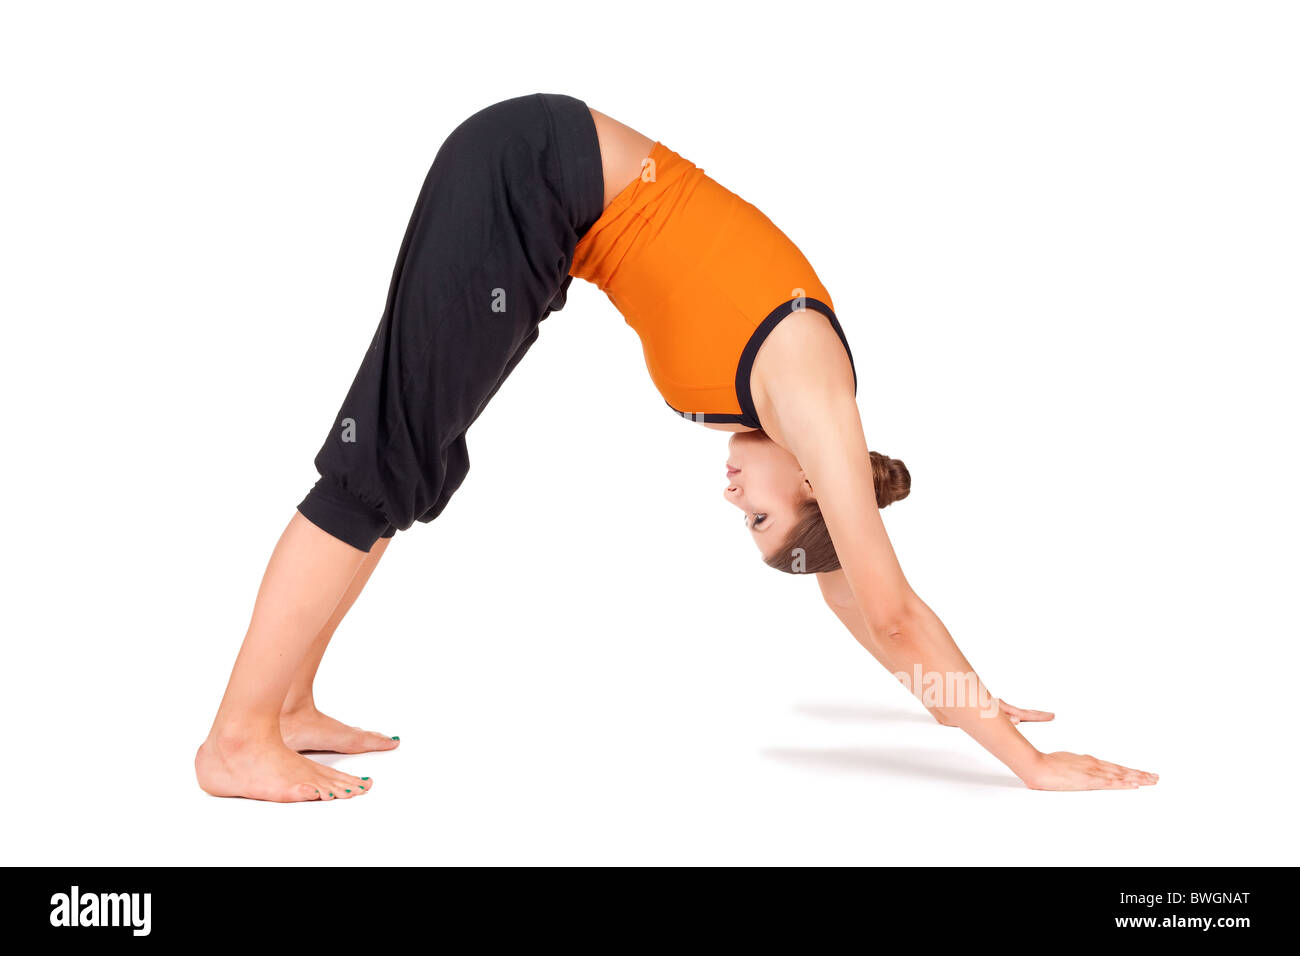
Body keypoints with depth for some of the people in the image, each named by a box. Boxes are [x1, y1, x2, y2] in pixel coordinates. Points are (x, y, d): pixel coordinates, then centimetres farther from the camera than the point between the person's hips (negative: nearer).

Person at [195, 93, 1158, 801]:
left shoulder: (789, 385, 10)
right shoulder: (808, 391, -12)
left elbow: (863, 603, 19)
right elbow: (895, 612, -11)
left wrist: (973, 702, 26)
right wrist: (1029, 761, -4)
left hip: (550, 196, 8)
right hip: (528, 174, -8)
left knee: (415, 461, 9)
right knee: (389, 463, -8)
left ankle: (289, 706, 17)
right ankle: (239, 740, -3)